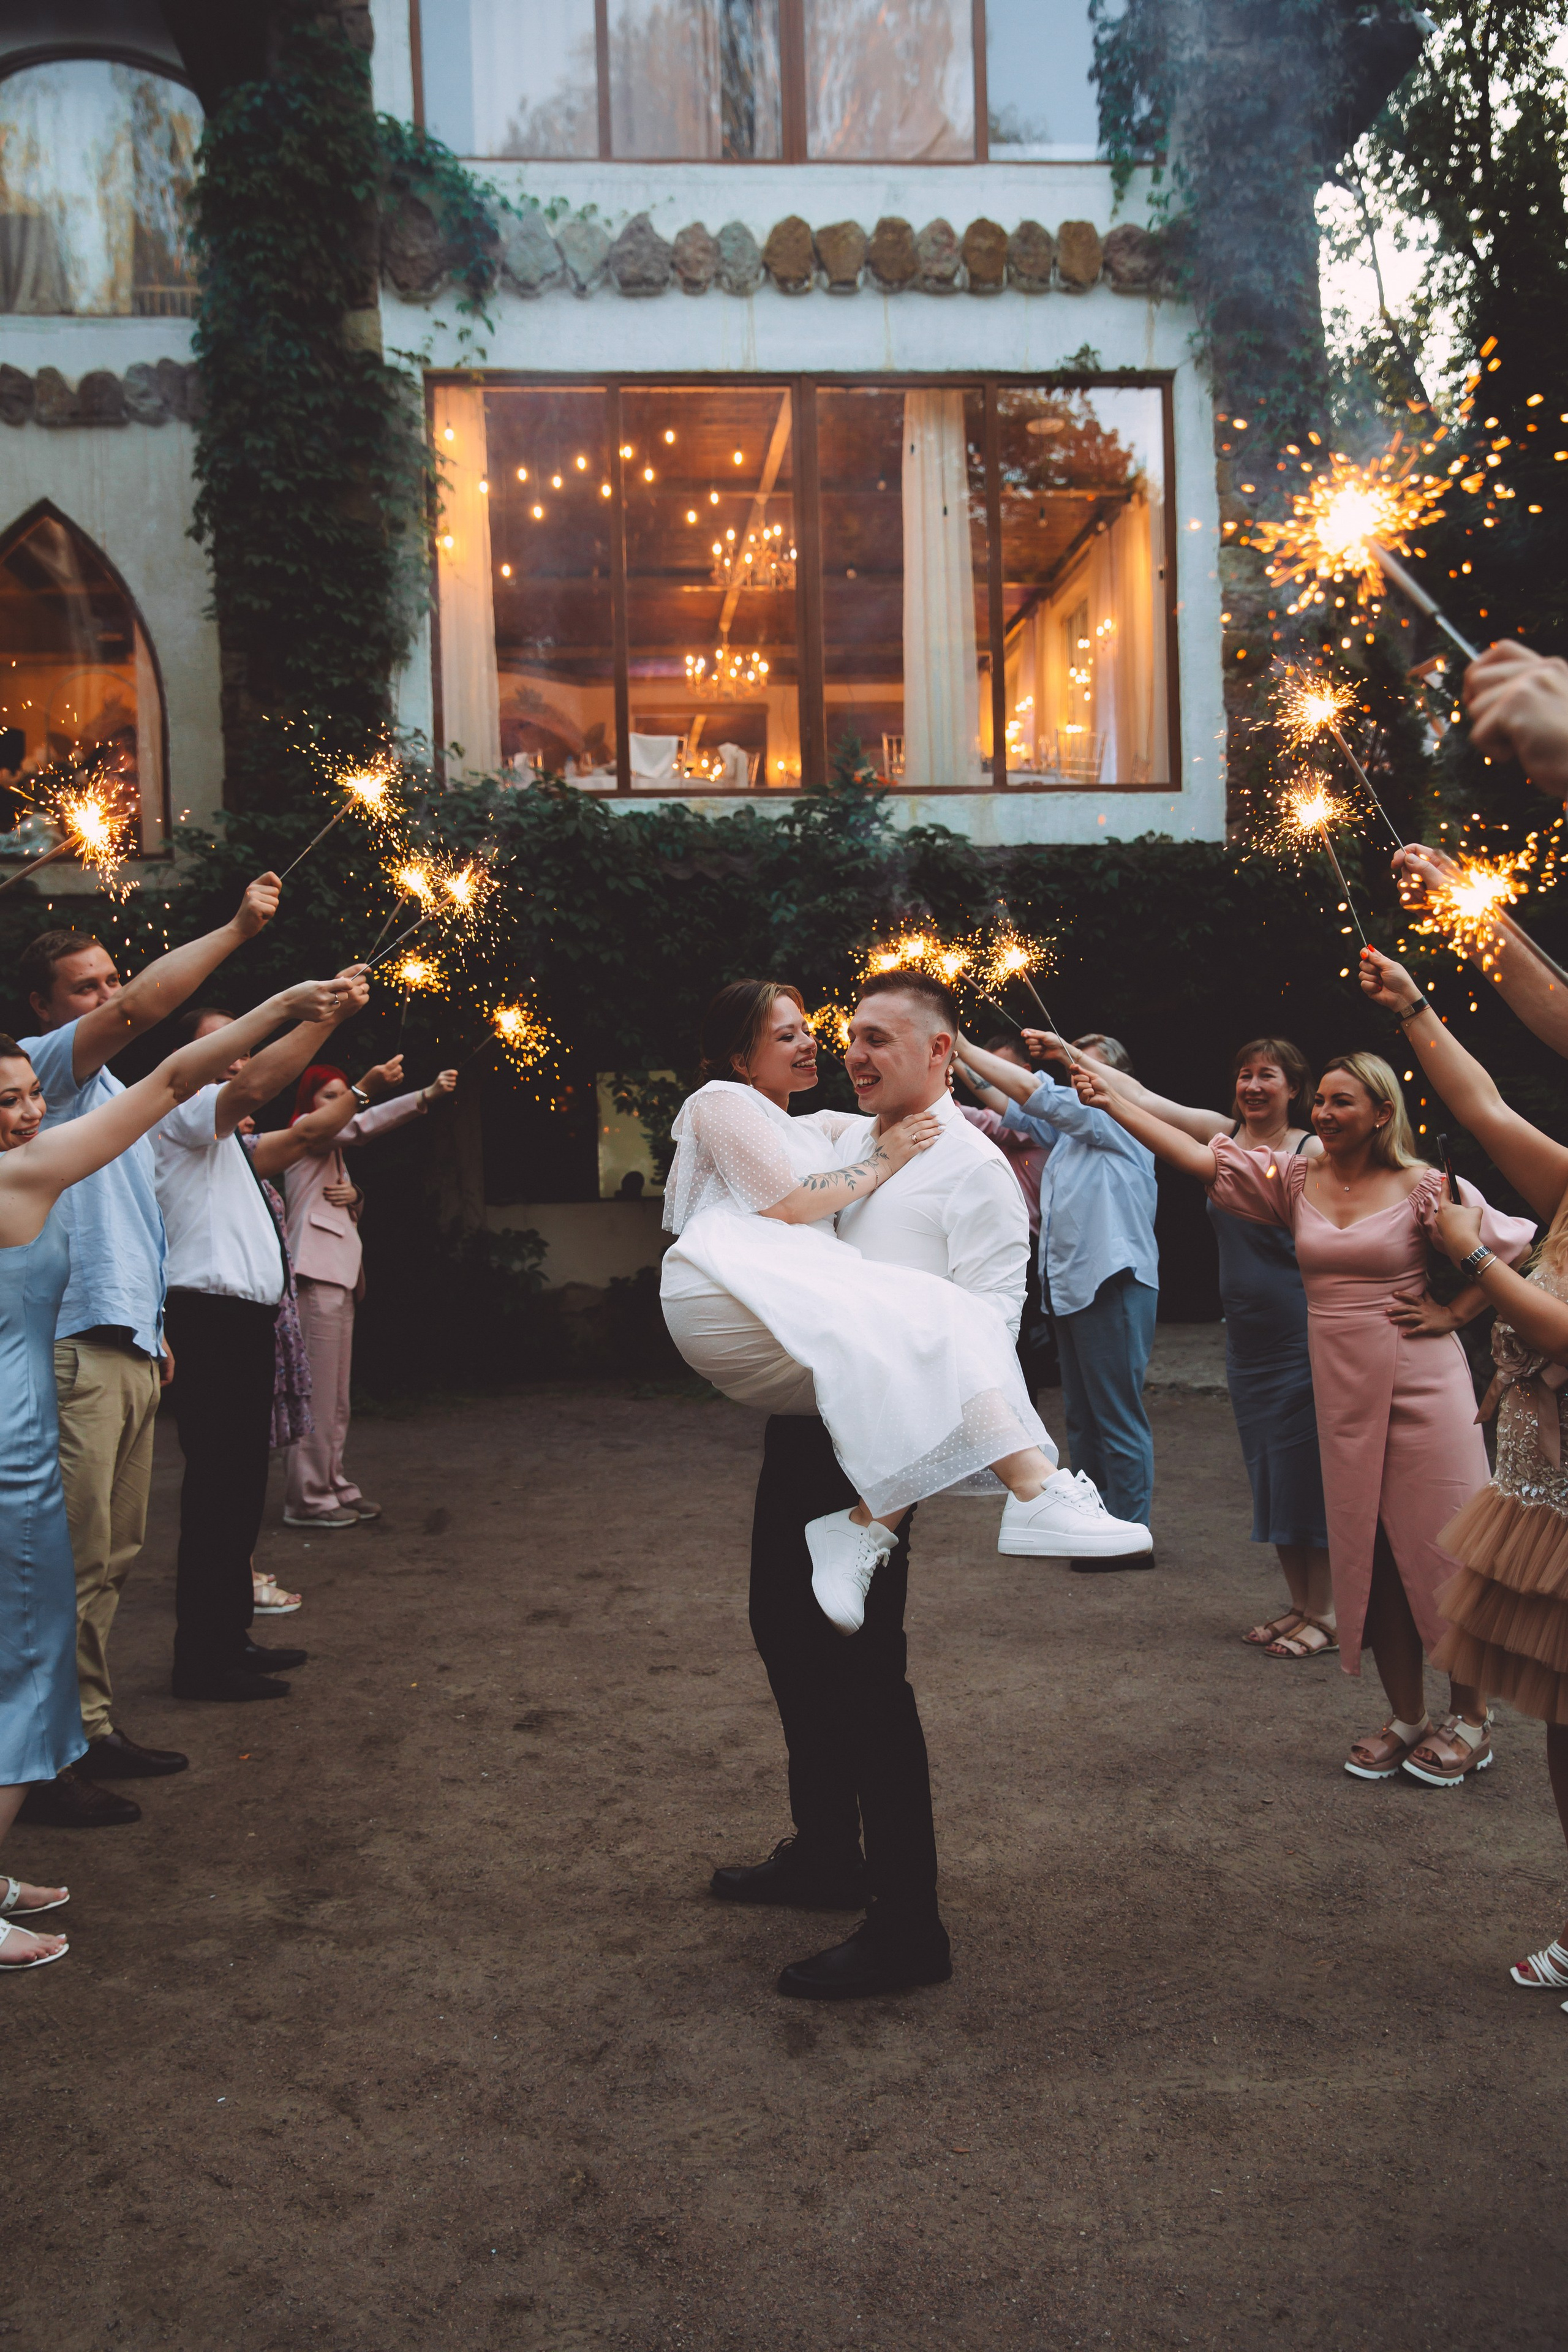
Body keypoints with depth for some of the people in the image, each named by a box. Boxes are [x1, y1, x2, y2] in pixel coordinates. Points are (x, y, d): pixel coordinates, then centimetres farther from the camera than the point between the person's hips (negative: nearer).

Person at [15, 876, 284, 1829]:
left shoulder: (112, 1090, 22)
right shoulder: (42, 1066, -5)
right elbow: (138, 1010, -23)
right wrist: (236, 930, -22)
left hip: (129, 1348, 9)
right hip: (74, 1349, -9)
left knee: (115, 1556, 12)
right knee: (73, 1561, -7)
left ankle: (96, 1727, 21)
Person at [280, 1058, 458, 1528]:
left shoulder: (330, 1147, 26)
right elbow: (360, 1125, -20)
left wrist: (352, 1196, 1)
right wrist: (427, 1096, -29)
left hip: (339, 1277, 10)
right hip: (318, 1277, -10)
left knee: (335, 1397, 11)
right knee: (318, 1392, -10)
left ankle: (332, 1486, 17)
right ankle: (308, 1498, -8)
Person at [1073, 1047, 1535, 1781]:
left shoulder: (1422, 1187, -7)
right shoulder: (1294, 1179, 4)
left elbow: (1514, 1246, 1)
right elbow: (1195, 1154, -3)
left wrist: (1453, 1311, -6)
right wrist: (1109, 1100, -11)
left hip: (1421, 1386, -4)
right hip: (1342, 1391, 4)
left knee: (1444, 1549, 2)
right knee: (1370, 1555, 9)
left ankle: (1470, 1720, 18)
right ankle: (1406, 1718, 22)